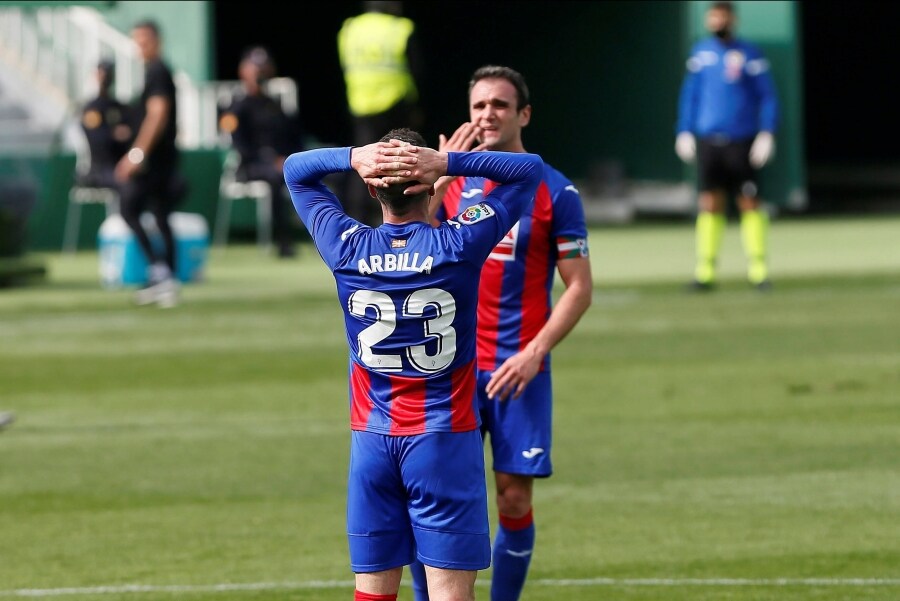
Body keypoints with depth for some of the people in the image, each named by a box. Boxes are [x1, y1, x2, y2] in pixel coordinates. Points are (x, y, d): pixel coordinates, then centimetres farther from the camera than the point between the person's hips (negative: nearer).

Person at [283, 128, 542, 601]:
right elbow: (530, 169, 2)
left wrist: (353, 157, -5)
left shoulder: (347, 248, -3)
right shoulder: (459, 245, -9)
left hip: (371, 439, 3)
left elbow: (295, 169, 14)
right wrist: (448, 164, -11)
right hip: (445, 440, -3)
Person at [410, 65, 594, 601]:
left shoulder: (555, 191, -2)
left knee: (515, 502, 0)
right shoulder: (453, 181, 8)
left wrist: (534, 353, -14)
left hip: (519, 370, -2)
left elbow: (580, 288, -2)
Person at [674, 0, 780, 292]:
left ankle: (758, 268, 3)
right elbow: (690, 93, 18)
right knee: (710, 204, 0)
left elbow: (768, 97, 1)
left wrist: (767, 133, -8)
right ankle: (705, 271, 1)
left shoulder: (749, 54, 0)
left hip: (741, 142, -3)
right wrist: (684, 131, 12)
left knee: (750, 203, -3)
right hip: (708, 140, 3)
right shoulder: (701, 52, 11)